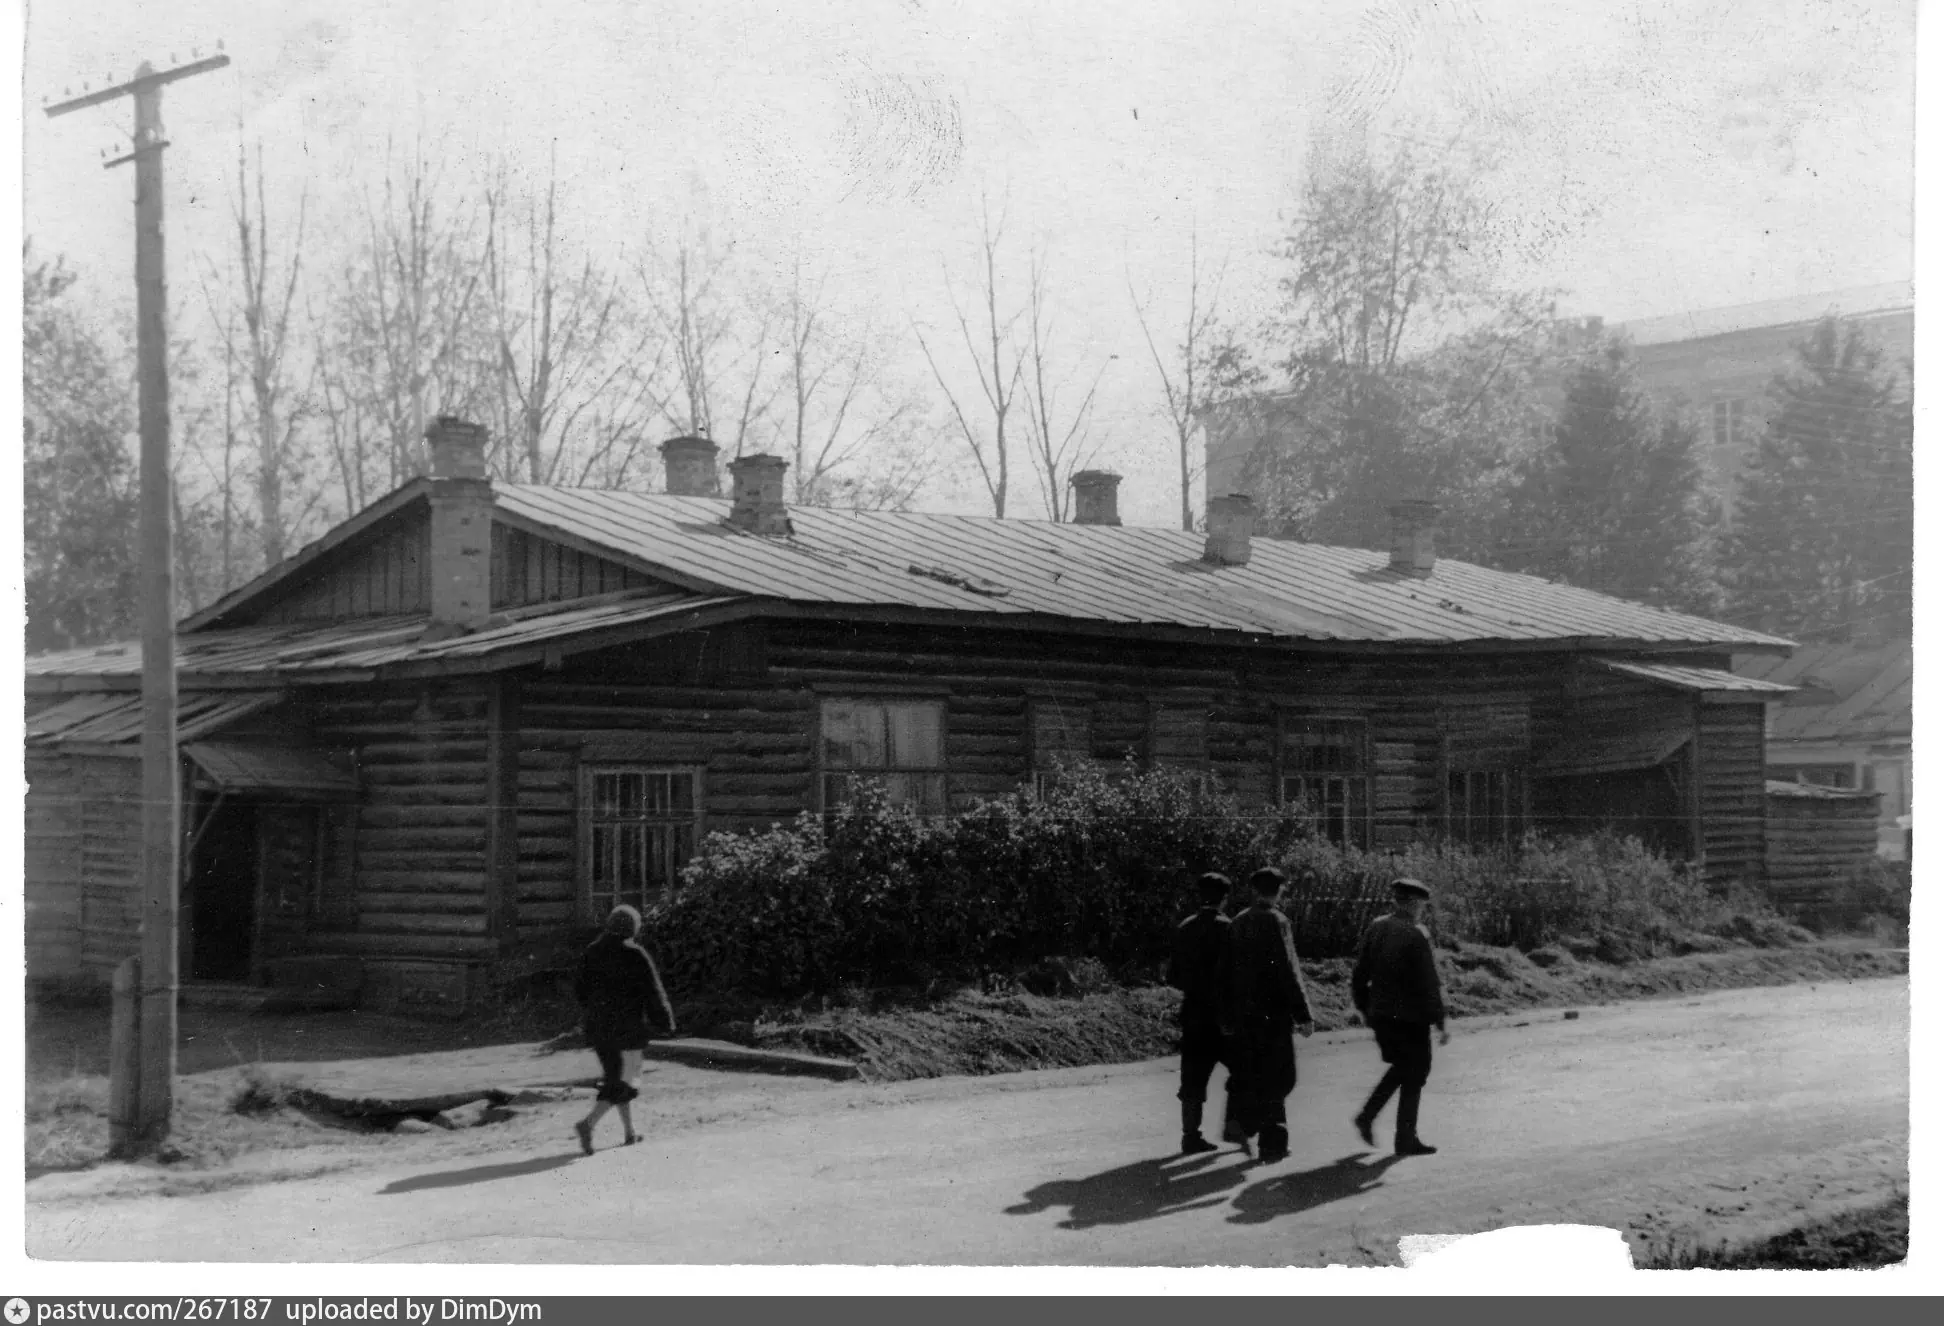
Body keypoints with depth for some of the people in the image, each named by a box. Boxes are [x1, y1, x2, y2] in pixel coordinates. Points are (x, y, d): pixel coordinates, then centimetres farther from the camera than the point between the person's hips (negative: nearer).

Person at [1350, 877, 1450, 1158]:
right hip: (1410, 1016, -7)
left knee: (1402, 1067, 24)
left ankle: (1367, 1115, 13)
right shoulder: (1416, 936, -16)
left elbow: (1359, 974, 8)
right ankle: (1406, 1140, 11)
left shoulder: (1376, 928, 3)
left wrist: (1363, 1008, 19)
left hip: (1380, 1015, 7)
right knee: (1414, 1074, 7)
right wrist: (1440, 1023, -12)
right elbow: (1429, 984, -17)